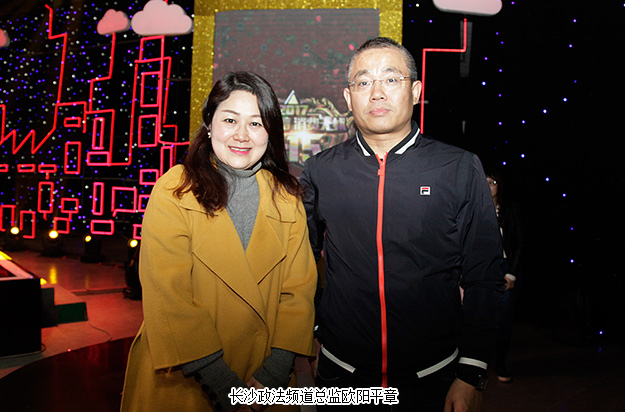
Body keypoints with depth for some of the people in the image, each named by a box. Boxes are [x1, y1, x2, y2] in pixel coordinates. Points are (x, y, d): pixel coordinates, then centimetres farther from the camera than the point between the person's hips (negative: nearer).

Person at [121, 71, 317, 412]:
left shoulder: (287, 198, -2)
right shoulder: (173, 191, -12)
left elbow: (299, 288, -4)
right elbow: (168, 297, -16)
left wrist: (274, 374, -12)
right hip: (181, 382, -2)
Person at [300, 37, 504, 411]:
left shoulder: (462, 170, -7)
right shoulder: (319, 172, -3)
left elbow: (484, 280, -3)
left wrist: (471, 376, -5)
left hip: (433, 379, -1)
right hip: (341, 375, 2)